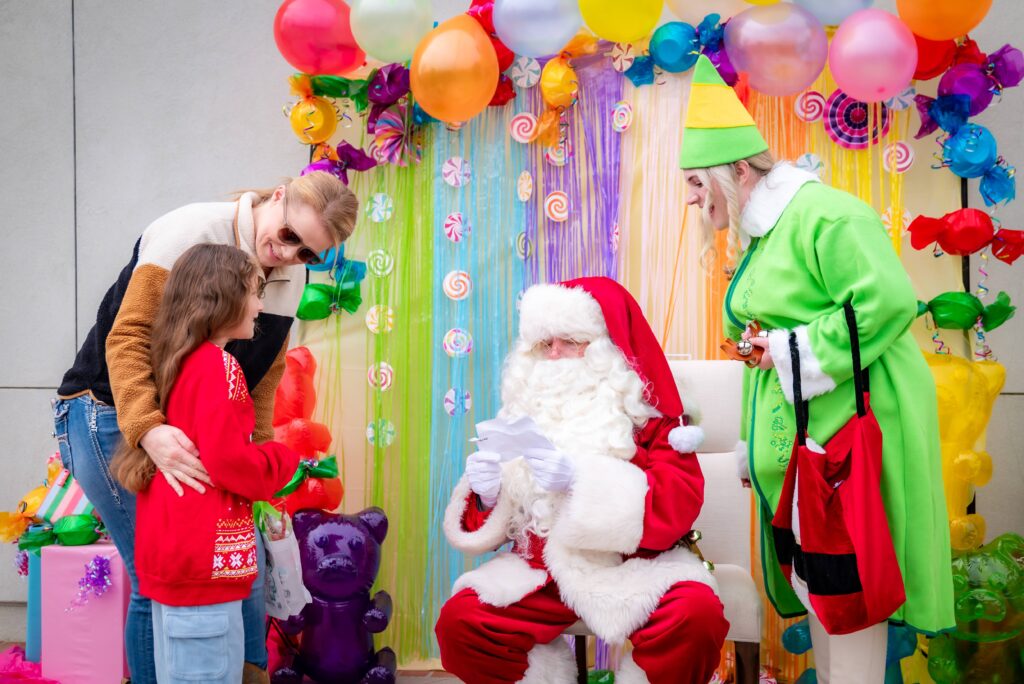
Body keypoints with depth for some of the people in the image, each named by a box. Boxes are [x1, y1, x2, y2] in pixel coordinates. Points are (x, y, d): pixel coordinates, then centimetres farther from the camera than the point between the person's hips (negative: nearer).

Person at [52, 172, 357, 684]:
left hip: (195, 427, 7)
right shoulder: (189, 233, -20)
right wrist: (147, 429, -39)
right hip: (111, 414, -7)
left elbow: (263, 379, 8)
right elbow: (128, 337, -26)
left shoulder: (290, 278, 1)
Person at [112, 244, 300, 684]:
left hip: (172, 551, 10)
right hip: (207, 556, -10)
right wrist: (285, 461, -2)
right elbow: (228, 461, -20)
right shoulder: (219, 365, -13)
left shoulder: (177, 363, 14)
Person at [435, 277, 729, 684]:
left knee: (695, 614, -31)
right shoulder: (532, 406, 9)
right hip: (543, 567, 3)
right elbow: (497, 517, 13)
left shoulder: (645, 409, 0)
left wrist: (583, 480, -26)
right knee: (458, 620, -19)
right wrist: (486, 491, -12)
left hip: (636, 565, -3)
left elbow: (681, 501, -15)